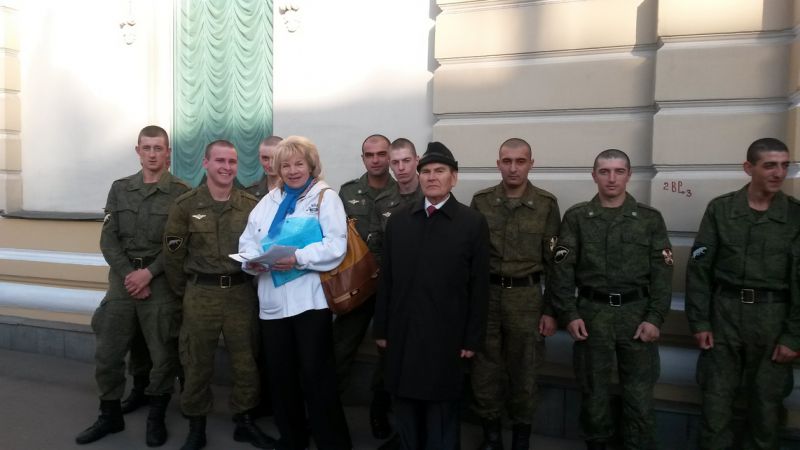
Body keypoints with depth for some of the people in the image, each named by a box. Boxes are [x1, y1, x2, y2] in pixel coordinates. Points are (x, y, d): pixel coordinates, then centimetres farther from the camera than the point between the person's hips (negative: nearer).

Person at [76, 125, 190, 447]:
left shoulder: (181, 193, -3)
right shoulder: (120, 189, 9)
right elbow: (108, 239, 4)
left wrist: (148, 273, -14)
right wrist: (128, 275, -8)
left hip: (161, 283, -3)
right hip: (123, 280, 4)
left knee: (163, 355, 3)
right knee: (107, 352, 9)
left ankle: (156, 418, 22)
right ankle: (110, 416, 28)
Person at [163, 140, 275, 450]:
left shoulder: (251, 205, 2)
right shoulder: (185, 205, -2)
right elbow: (173, 255, 1)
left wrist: (250, 283, 2)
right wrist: (184, 294, 4)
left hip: (241, 293, 2)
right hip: (200, 294, -1)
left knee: (246, 362, 10)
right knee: (197, 365, 10)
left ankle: (244, 422, 29)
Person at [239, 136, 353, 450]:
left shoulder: (326, 197, 0)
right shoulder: (268, 201, 16)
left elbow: (335, 245, -12)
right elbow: (248, 241, 10)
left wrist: (299, 258, -23)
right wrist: (252, 260, -11)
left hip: (310, 299, -5)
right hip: (273, 301, 6)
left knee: (315, 375, 0)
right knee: (280, 375, 15)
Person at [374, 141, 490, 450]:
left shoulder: (473, 223, -4)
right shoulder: (398, 221, 6)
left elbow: (479, 286, -5)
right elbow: (386, 280, 7)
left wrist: (472, 339, -6)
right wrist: (381, 329, 6)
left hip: (446, 337, -3)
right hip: (402, 335, 3)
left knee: (442, 412, 11)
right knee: (404, 409, 15)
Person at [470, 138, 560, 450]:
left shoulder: (546, 204, -2)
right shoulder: (480, 201, 2)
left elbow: (553, 261, 0)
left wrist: (551, 310, -2)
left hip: (526, 297, -1)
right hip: (485, 294, 1)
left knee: (523, 371, 11)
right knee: (485, 369, 9)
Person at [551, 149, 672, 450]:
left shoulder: (650, 219, 4)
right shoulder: (576, 218, 2)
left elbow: (662, 273, 1)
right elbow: (563, 270, -2)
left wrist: (655, 317, -7)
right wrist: (569, 314, -9)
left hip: (637, 313, 0)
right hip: (591, 314, 0)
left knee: (639, 395, 6)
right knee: (594, 391, 11)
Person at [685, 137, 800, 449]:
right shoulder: (720, 209, -1)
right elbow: (699, 268, -1)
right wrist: (699, 321, -5)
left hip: (773, 317, 0)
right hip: (724, 313, 0)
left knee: (766, 401, 12)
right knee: (716, 397, 7)